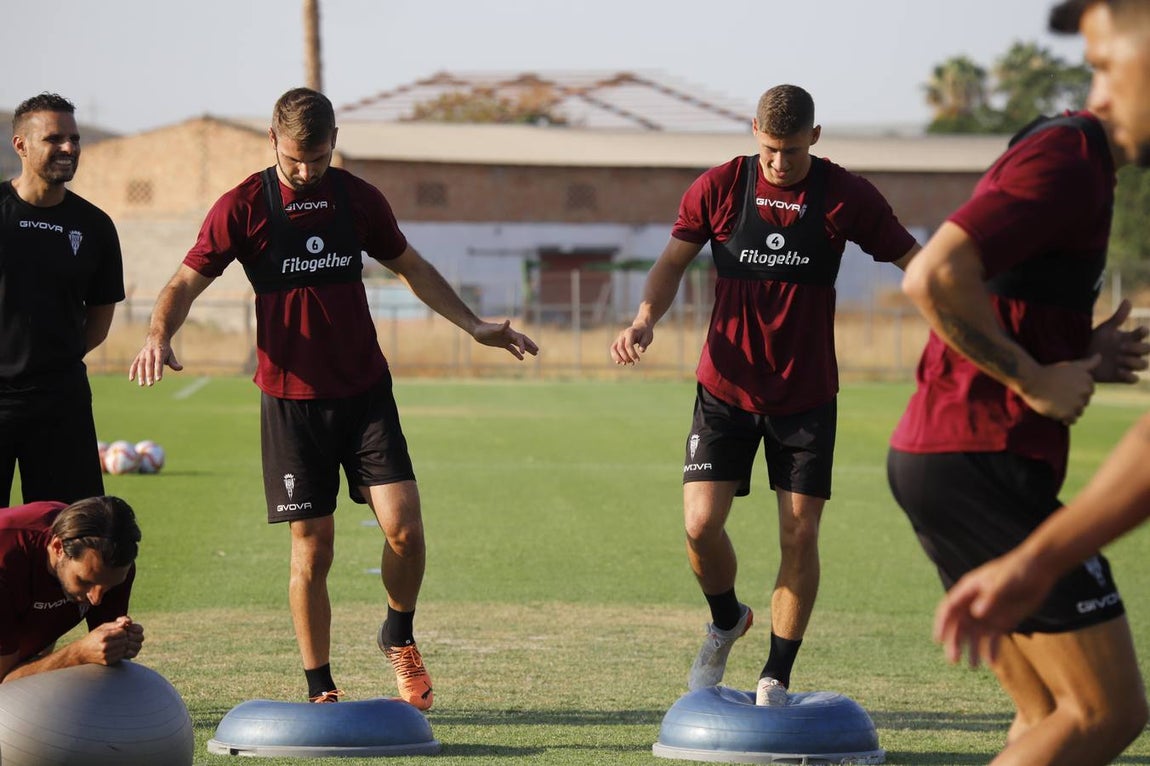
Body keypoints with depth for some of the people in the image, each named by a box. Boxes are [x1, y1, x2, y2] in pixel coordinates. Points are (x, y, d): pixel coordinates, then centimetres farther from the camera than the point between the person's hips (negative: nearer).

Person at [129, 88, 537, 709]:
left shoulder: (358, 199, 7)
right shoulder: (244, 207, -3)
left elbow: (412, 268, 21)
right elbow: (186, 283, -3)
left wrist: (473, 325, 18)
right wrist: (159, 336, -22)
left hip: (365, 389, 2)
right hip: (291, 397, -2)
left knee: (404, 526, -11)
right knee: (311, 547, -2)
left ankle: (399, 637, 17)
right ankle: (320, 689, 11)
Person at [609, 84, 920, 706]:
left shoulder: (846, 197, -5)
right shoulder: (719, 188, -3)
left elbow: (914, 260, 1)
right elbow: (673, 262, 7)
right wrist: (645, 320, -10)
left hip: (806, 394, 0)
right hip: (726, 388, 0)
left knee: (799, 537, -3)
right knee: (700, 524, -9)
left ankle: (775, 679, 11)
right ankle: (727, 621, 23)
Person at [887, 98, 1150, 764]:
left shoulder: (1065, 155, 20)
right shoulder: (1068, 159, -13)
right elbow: (934, 277, -25)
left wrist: (1080, 357, 10)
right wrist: (1036, 379, -16)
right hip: (983, 461, -10)